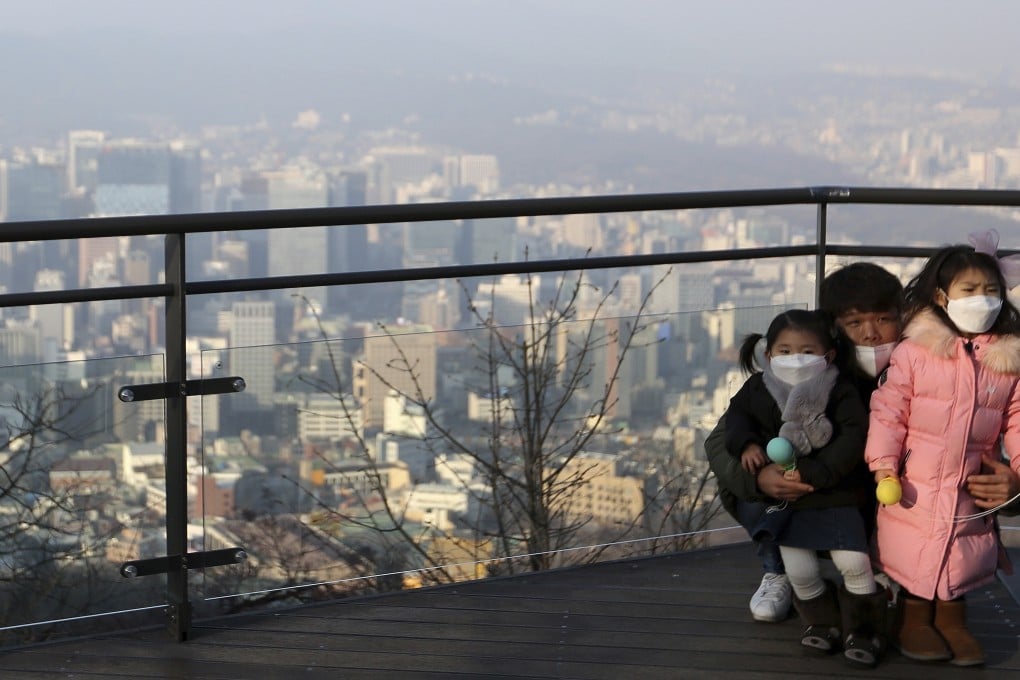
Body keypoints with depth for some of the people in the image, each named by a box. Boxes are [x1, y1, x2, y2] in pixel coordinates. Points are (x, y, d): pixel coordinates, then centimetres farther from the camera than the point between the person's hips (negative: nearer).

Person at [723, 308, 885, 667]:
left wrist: (816, 472, -28)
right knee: (799, 571, 1)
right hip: (786, 498, 3)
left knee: (853, 562, -12)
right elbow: (737, 413, 13)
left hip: (836, 495, -3)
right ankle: (822, 623, 27)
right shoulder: (759, 388, -3)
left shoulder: (840, 391, -13)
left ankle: (863, 628, 10)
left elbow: (854, 436, -21)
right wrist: (745, 444, -7)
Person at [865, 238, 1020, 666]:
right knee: (913, 563, 5)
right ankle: (913, 619, 23)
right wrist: (883, 463, -14)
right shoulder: (915, 350, -9)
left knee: (962, 560, 8)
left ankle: (952, 619, 26)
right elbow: (888, 409, -8)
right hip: (916, 485, -3)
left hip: (972, 487, 3)